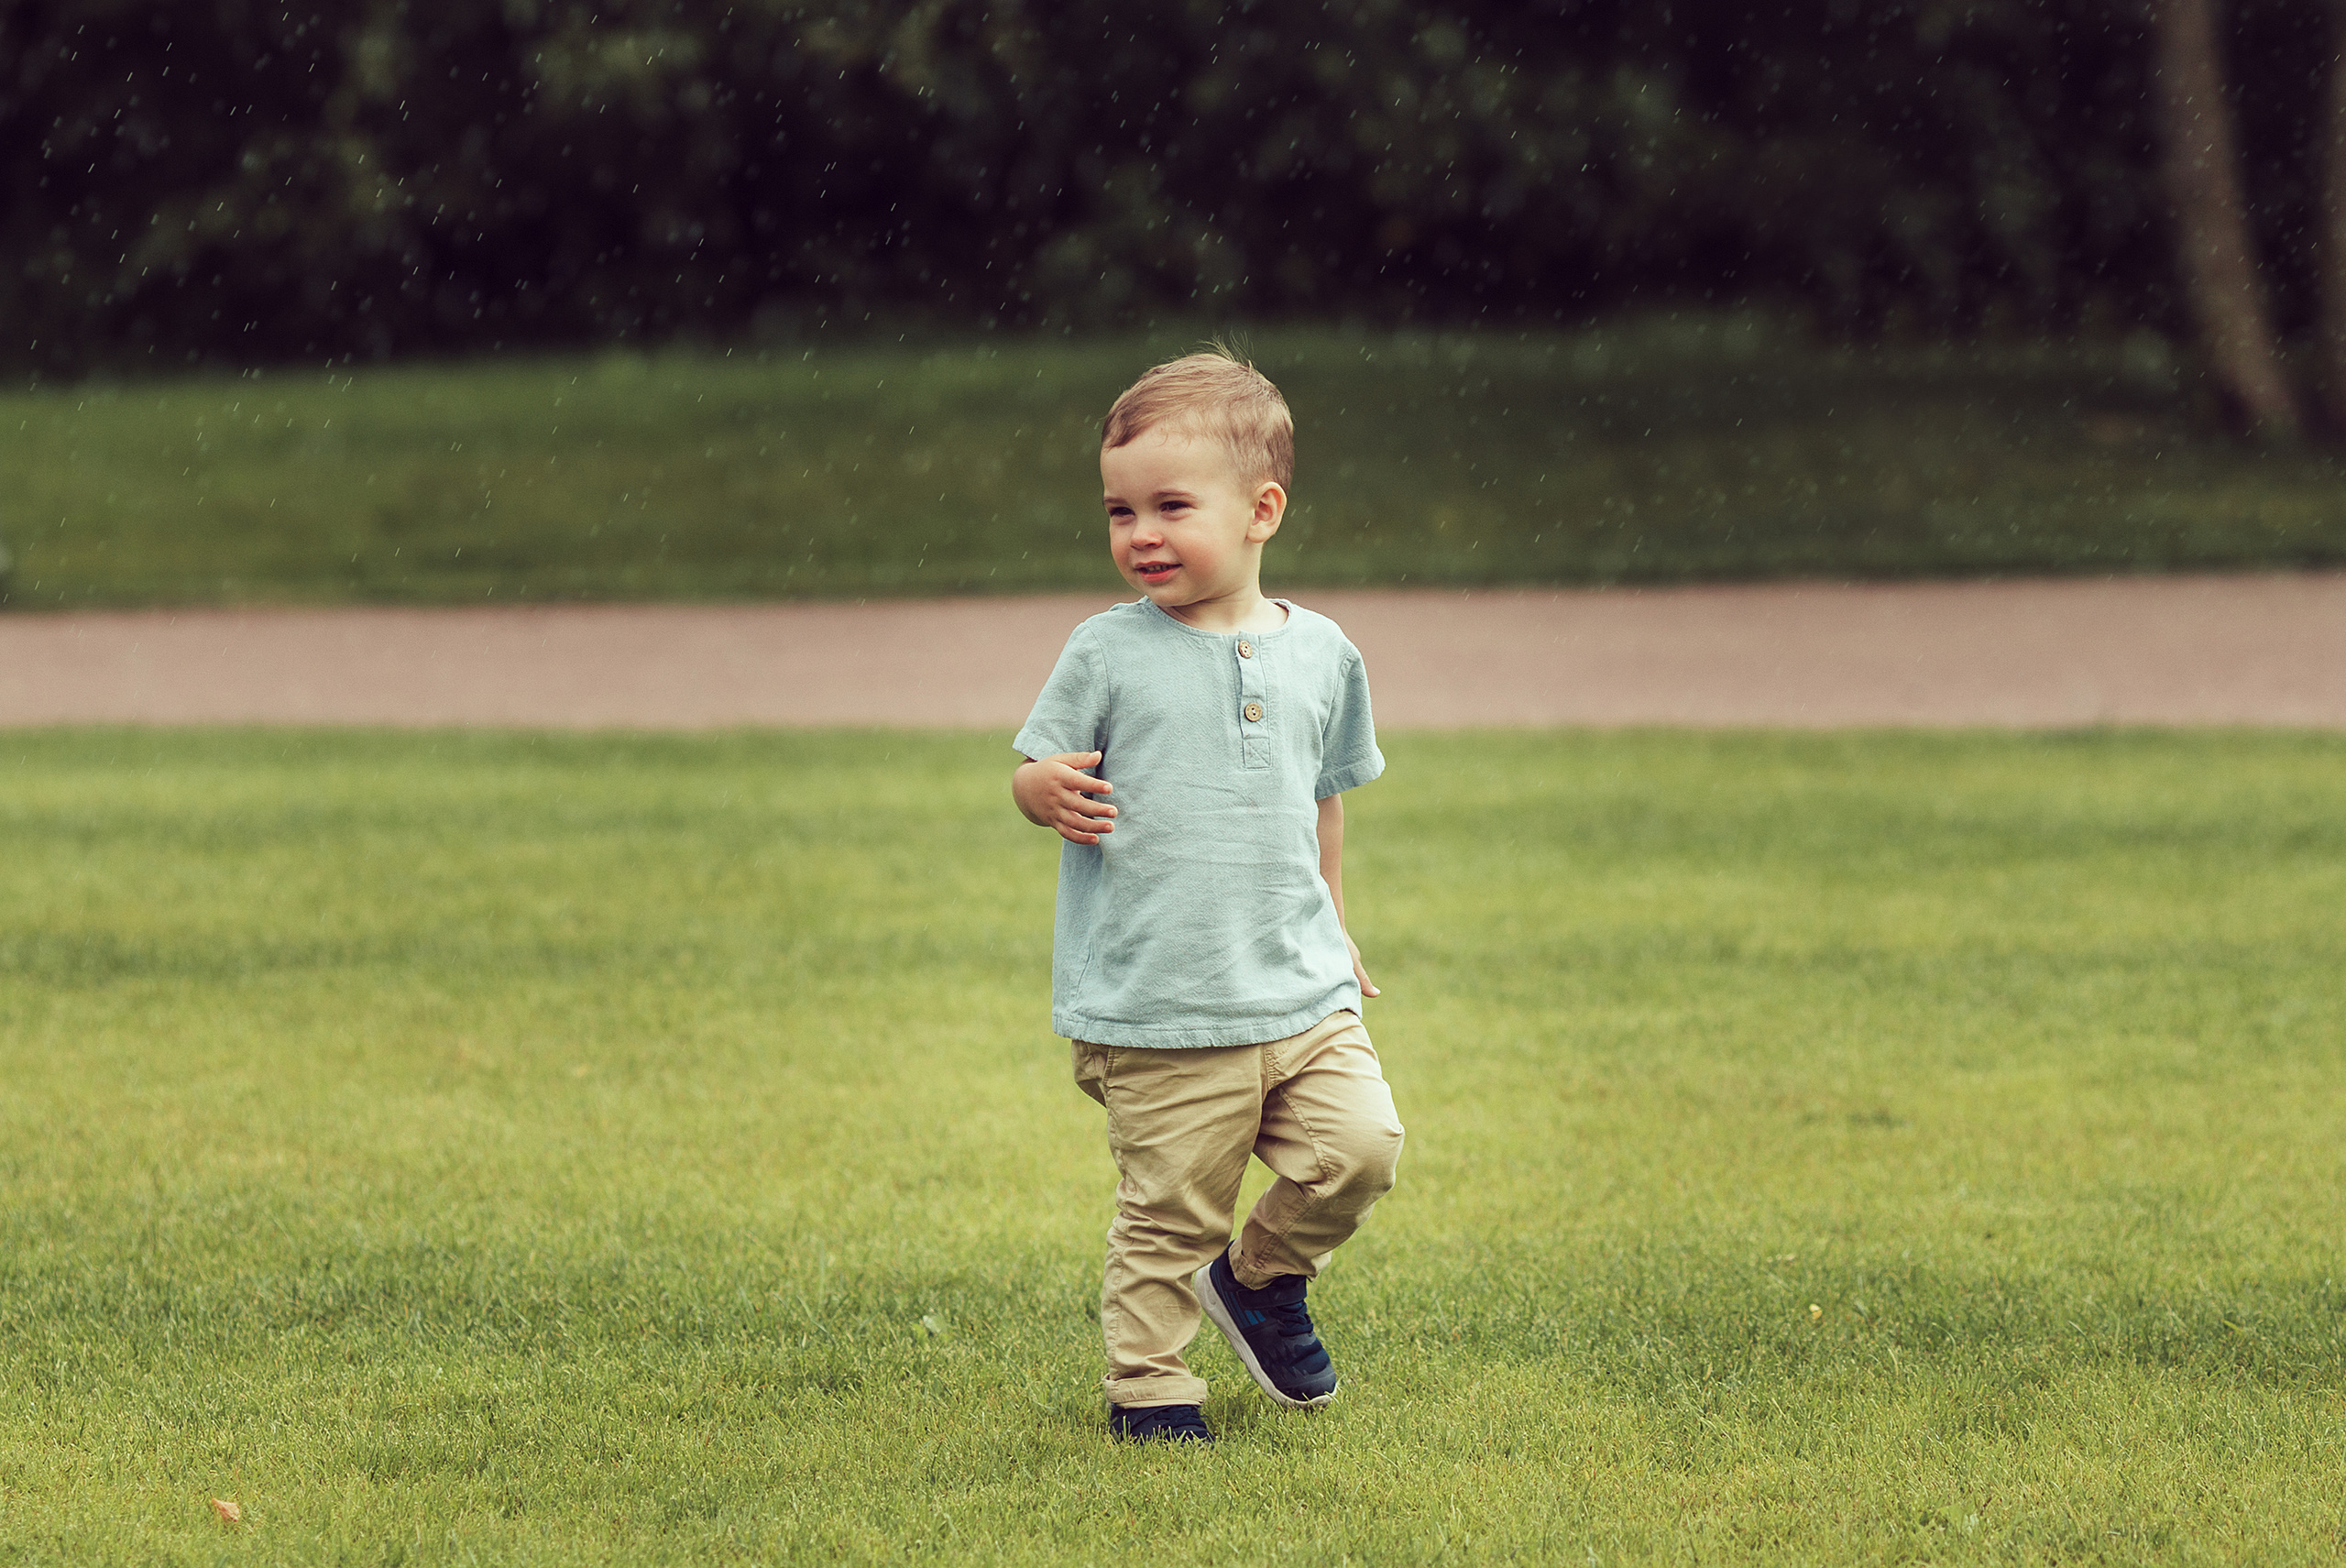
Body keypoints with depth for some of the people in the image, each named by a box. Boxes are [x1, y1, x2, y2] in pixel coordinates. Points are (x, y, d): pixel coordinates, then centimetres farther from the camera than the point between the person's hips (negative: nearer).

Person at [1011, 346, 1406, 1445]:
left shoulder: (1318, 654, 6)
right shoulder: (1109, 654, -3)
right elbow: (1036, 771, 2)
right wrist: (1051, 793, -22)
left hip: (1301, 994, 3)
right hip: (1157, 1014, -3)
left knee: (1360, 1147, -8)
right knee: (1169, 1210, -1)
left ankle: (1263, 1277, 19)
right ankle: (1147, 1388, 16)